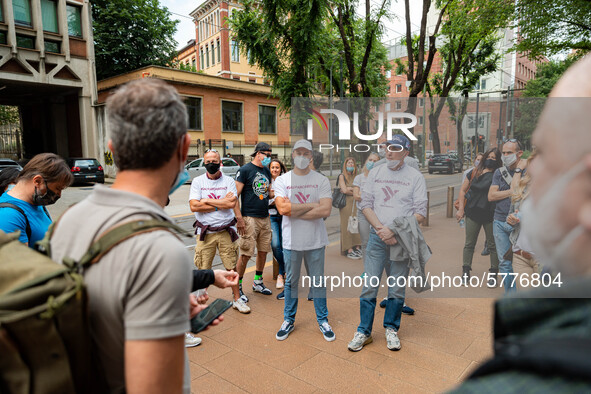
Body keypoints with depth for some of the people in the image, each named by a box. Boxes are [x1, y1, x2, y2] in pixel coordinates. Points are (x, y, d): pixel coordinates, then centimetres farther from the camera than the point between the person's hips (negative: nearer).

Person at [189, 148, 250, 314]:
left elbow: (232, 203, -14)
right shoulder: (197, 181, 2)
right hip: (205, 232, 0)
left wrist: (207, 201, -10)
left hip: (226, 231, 1)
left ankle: (236, 299, 23)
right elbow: (194, 206, -11)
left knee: (232, 267, 9)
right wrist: (221, 204, -11)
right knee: (203, 269, 6)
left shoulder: (229, 181, 2)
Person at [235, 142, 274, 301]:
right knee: (246, 254, -5)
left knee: (263, 251, 13)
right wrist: (239, 218, -17)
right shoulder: (245, 170, -7)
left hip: (265, 218, 7)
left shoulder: (266, 171, 15)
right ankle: (238, 287, 10)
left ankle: (258, 282, 29)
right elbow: (235, 195, -11)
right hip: (249, 218, -7)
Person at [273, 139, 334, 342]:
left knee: (318, 282, 12)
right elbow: (282, 208, -15)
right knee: (290, 282, 14)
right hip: (291, 242, 1)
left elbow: (325, 210, -14)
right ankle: (288, 320, 31)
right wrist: (312, 205, -13)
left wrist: (295, 211, -14)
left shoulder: (321, 180, -1)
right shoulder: (281, 180, 0)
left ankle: (323, 320, 29)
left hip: (315, 241, 0)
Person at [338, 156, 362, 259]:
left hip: (356, 203, 5)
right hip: (346, 203, -5)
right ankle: (349, 250, -5)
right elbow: (344, 190, -8)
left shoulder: (356, 177, 19)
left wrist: (350, 189, -4)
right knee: (347, 226, -6)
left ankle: (357, 247, 3)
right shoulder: (342, 176, 3)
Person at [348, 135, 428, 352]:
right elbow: (365, 204, 5)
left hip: (402, 239, -1)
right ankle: (364, 331, 14)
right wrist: (380, 229, -10)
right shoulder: (375, 173, 9)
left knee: (397, 288, 7)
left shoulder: (416, 177, 1)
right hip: (377, 237, 2)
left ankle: (391, 329, 26)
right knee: (369, 286, 2)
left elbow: (420, 213, -4)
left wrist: (394, 231, -14)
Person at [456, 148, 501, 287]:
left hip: (490, 215, -2)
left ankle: (493, 274, 19)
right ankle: (465, 272, 17)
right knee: (469, 244, 8)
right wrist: (461, 209, 6)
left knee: (493, 245, 7)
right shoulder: (474, 173, 6)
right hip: (472, 213, 2)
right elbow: (462, 190, 9)